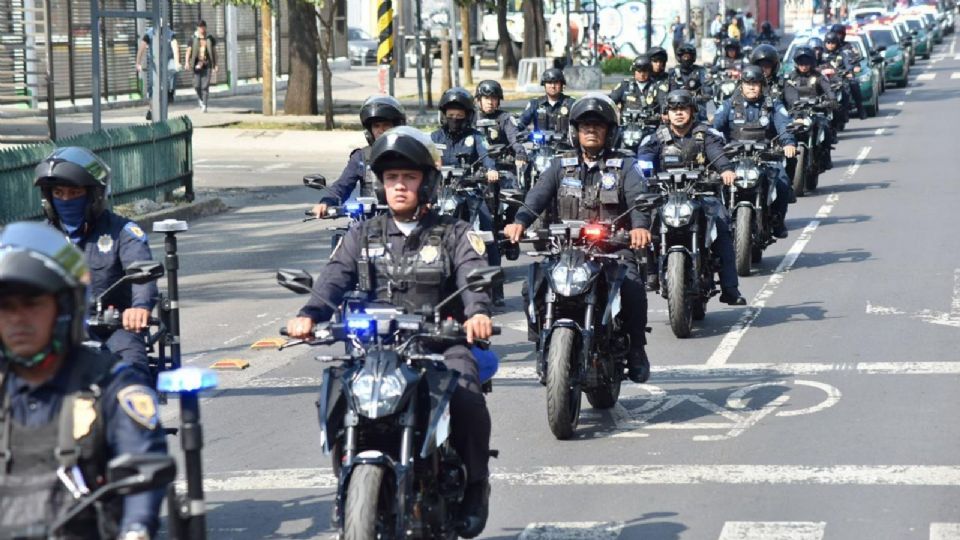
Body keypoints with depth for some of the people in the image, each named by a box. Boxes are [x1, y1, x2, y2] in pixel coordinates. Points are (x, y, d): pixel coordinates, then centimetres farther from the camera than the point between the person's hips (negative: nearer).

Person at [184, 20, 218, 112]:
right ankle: (200, 99, 25)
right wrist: (187, 62, -11)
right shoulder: (193, 38, 5)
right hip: (197, 65, 0)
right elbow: (189, 51, 4)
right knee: (197, 85, -4)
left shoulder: (210, 38, 8)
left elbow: (214, 51, 14)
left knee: (205, 86, -8)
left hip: (207, 65, 0)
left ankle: (204, 105, -5)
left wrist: (216, 65, 10)